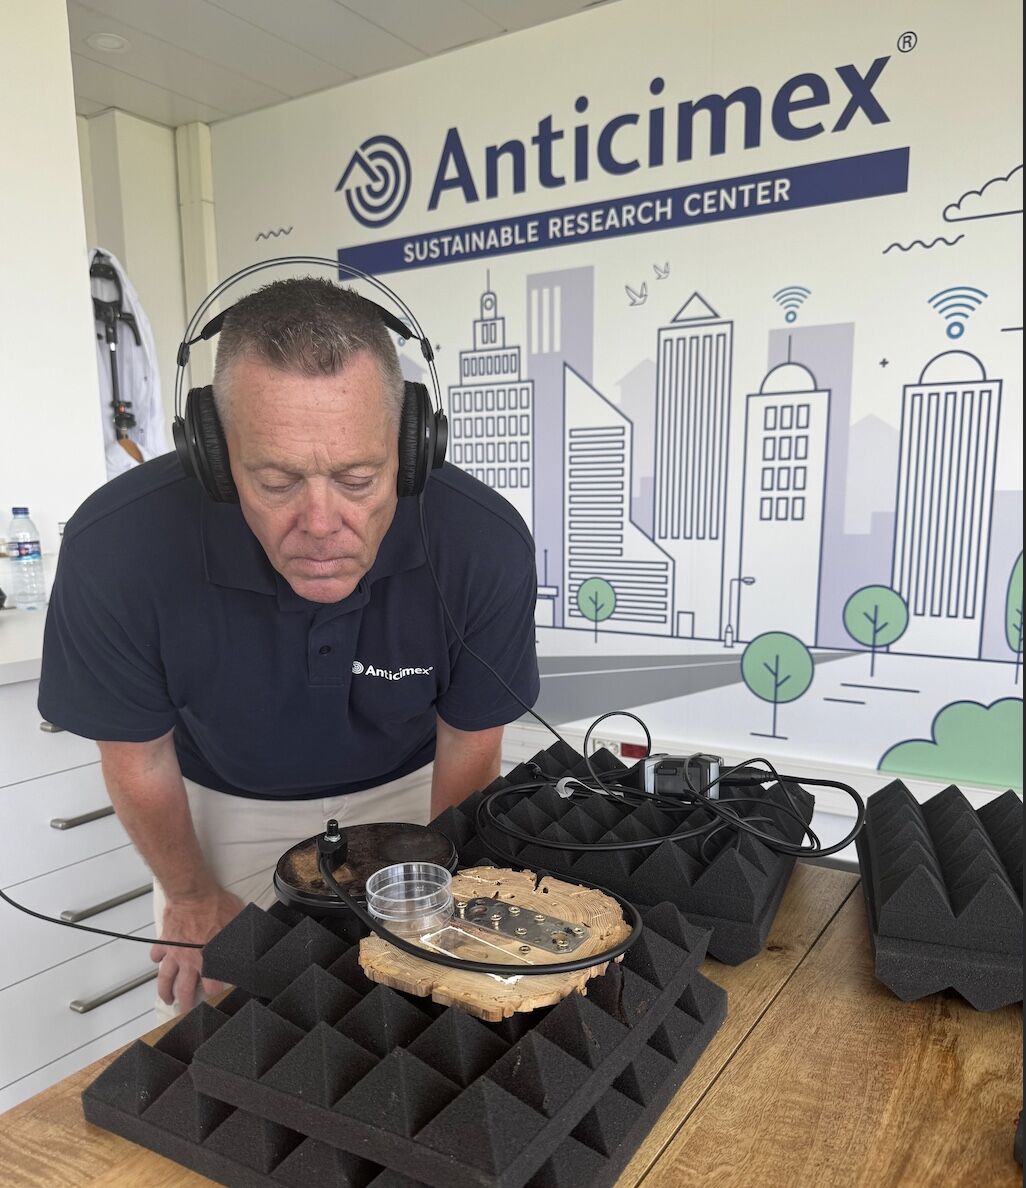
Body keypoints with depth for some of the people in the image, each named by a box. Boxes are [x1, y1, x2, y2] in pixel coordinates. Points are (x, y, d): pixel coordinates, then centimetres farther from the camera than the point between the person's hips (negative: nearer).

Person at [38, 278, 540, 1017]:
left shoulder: (486, 545, -32)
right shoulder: (118, 547, -33)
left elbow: (467, 748, -14)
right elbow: (140, 758, -14)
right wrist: (194, 898, 1)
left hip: (401, 794, 1)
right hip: (224, 806, 0)